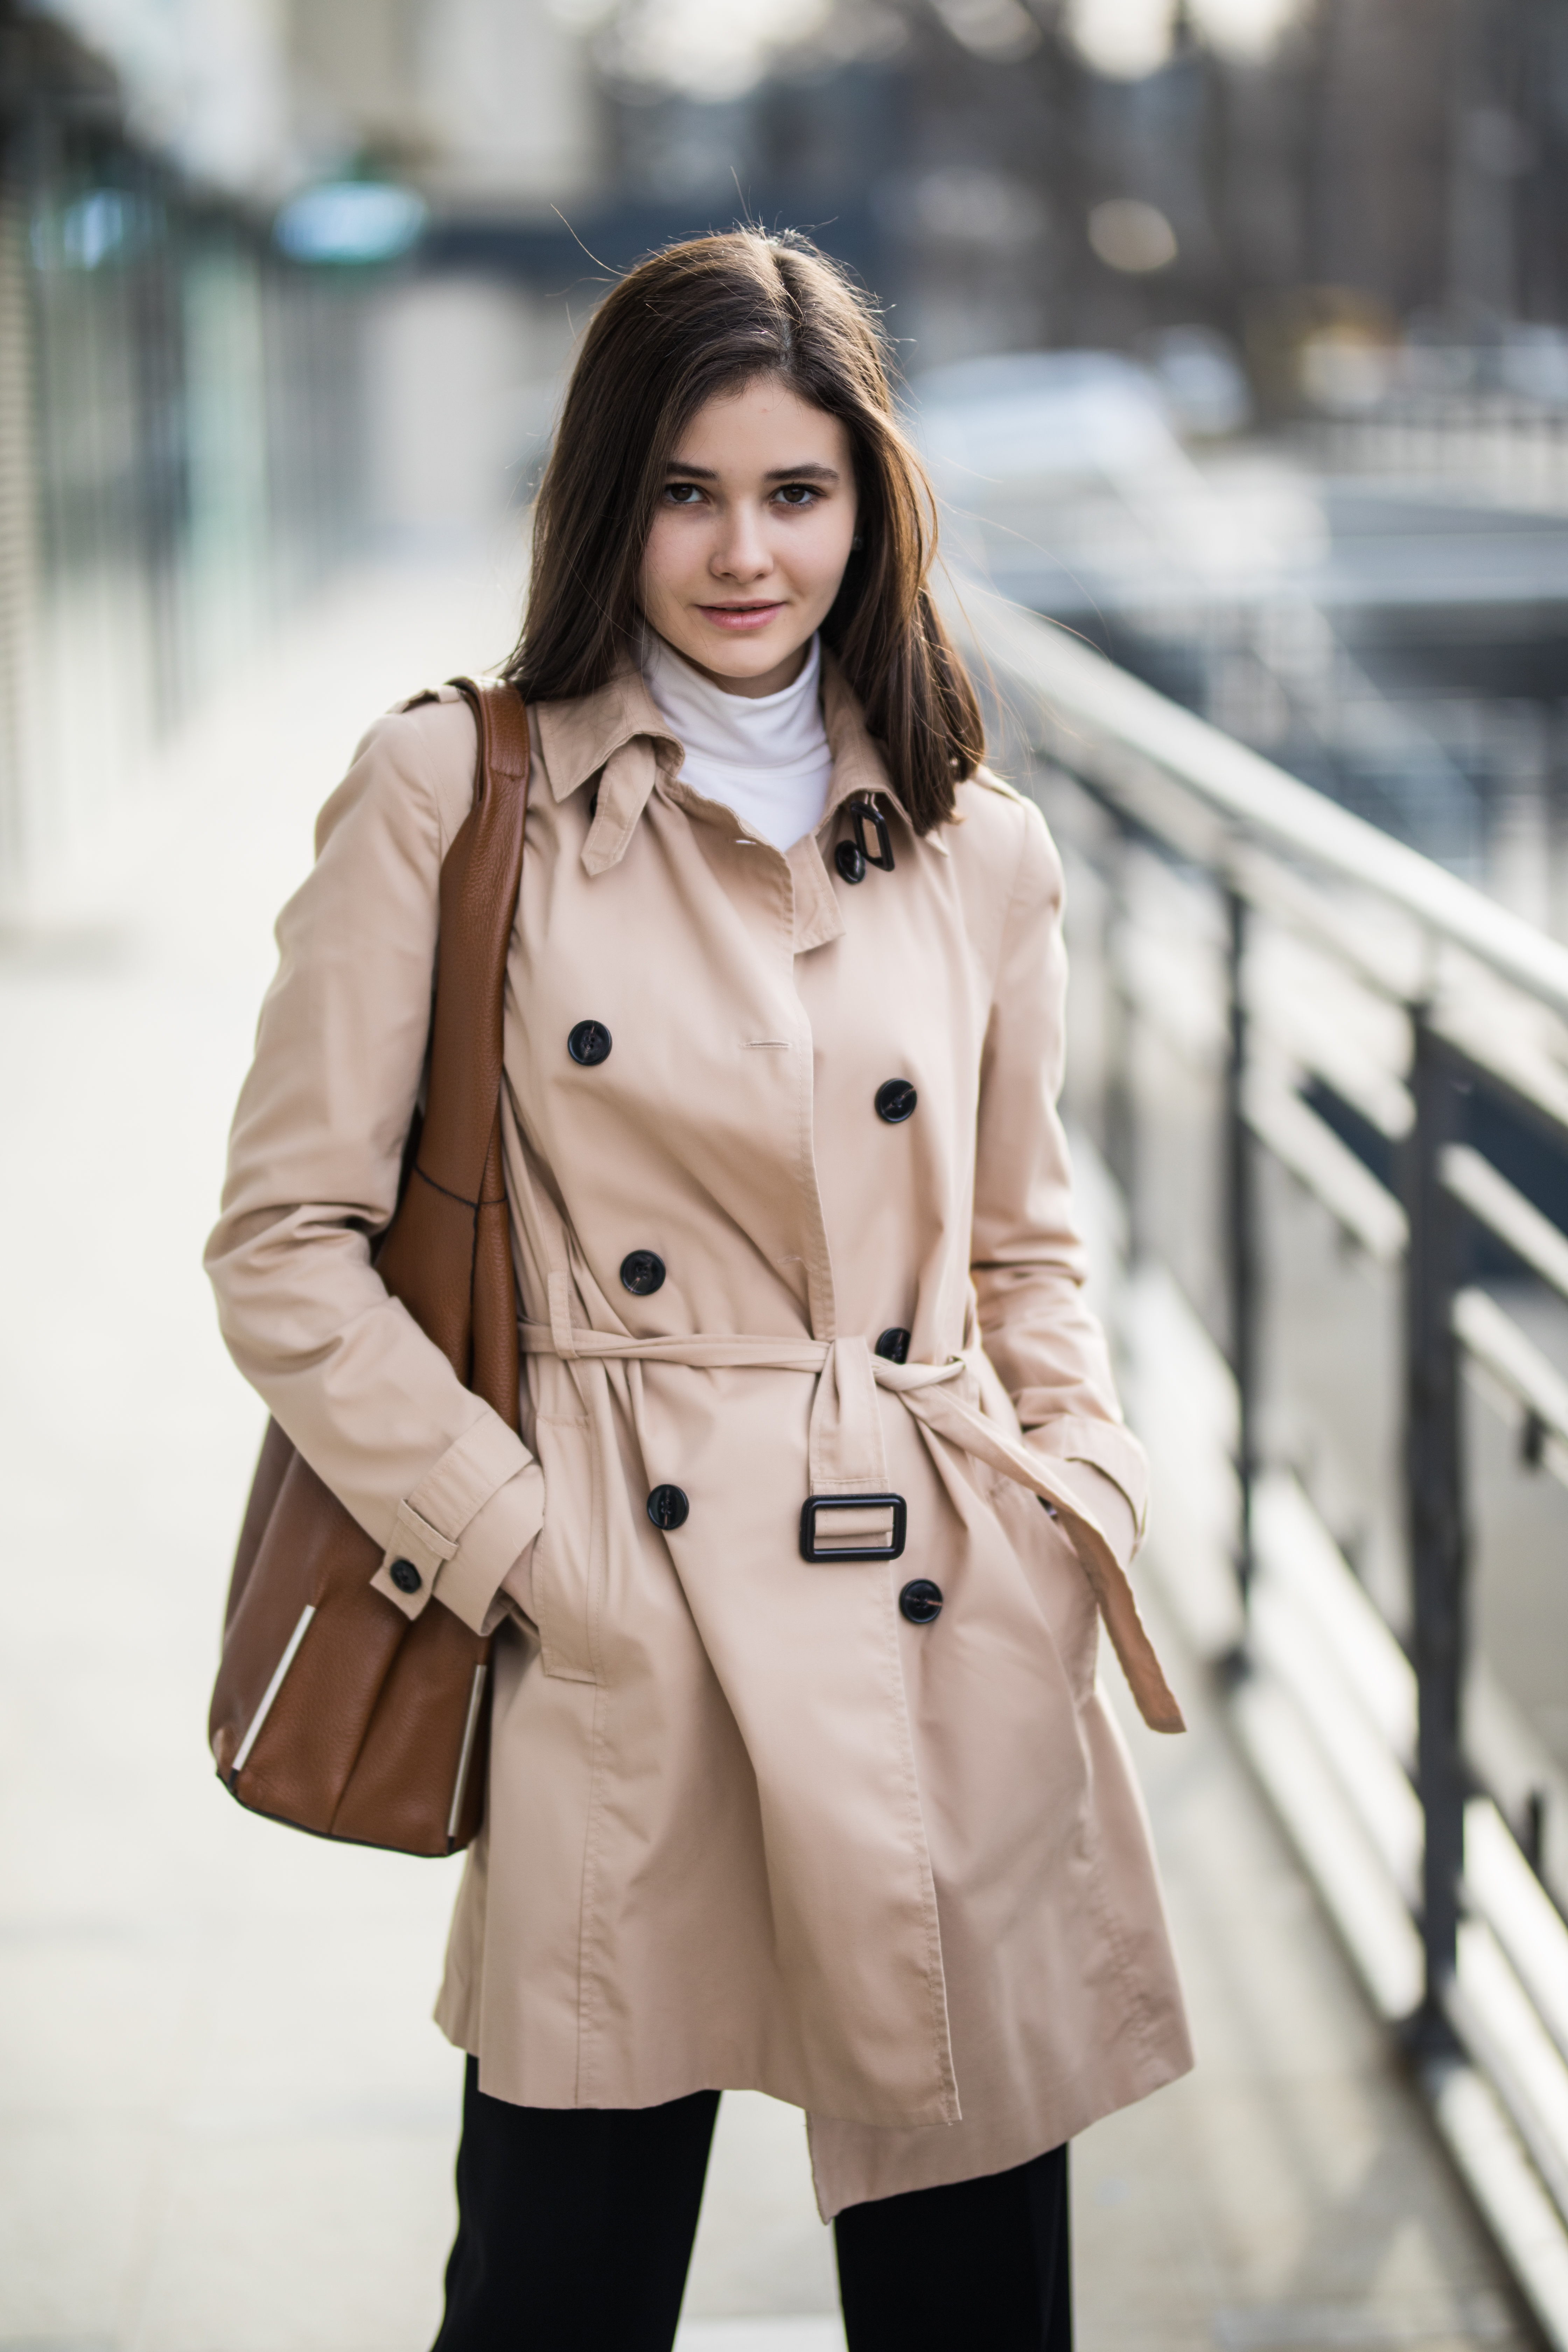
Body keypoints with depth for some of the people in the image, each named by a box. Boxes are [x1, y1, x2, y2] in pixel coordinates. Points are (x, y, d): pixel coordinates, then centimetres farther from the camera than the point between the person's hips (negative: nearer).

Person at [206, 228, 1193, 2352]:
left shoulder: (979, 851, 9)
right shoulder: (454, 789, 0)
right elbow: (286, 1245, -2)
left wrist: (1088, 1499, 2)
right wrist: (518, 1547, -7)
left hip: (960, 1663, 3)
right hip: (629, 1679, -3)